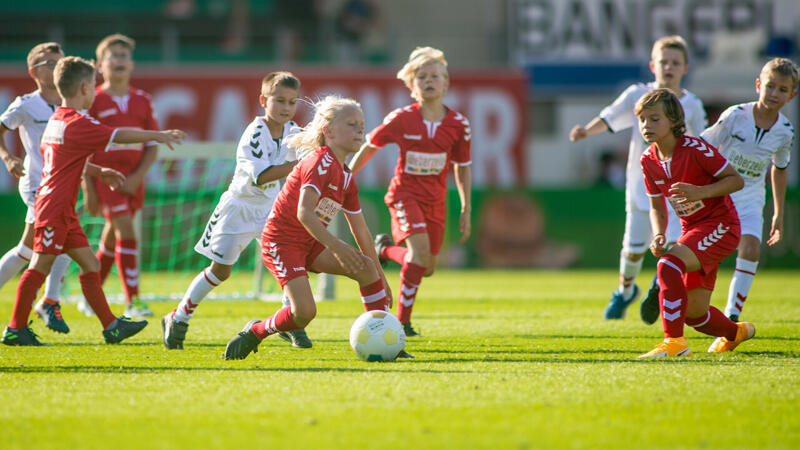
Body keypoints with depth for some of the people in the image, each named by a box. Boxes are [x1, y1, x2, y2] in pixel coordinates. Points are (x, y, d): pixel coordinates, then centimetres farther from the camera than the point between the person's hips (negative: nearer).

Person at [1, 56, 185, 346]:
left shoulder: (57, 121, 13)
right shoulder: (78, 124, -16)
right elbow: (119, 136, -13)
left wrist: (99, 172, 29)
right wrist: (158, 135, -2)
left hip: (63, 211, 10)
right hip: (54, 207, -10)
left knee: (90, 265, 8)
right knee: (40, 267, -5)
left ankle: (111, 326, 9)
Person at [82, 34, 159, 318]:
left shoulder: (142, 101, 8)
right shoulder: (94, 101, -4)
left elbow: (152, 146, 8)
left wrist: (138, 176, -6)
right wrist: (87, 188, -9)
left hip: (132, 178, 5)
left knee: (112, 236, 12)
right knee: (126, 229, -16)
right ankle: (132, 301, -16)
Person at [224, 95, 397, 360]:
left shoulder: (347, 178, 10)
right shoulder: (320, 162, -17)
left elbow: (361, 233, 16)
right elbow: (304, 213, -30)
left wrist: (380, 279, 15)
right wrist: (336, 246, -38)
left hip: (310, 245, 9)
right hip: (281, 242, -8)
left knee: (367, 269, -9)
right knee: (305, 312, -22)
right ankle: (254, 333, 5)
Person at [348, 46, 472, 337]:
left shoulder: (458, 125, -4)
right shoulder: (401, 119, -11)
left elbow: (462, 168, 7)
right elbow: (369, 147, 2)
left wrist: (466, 211, 7)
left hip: (435, 199, 4)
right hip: (405, 193, -4)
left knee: (427, 268, 6)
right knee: (421, 247, -25)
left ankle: (386, 249, 36)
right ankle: (402, 320, -16)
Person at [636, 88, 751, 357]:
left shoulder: (694, 148, -20)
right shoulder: (649, 160, 0)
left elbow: (736, 180, -16)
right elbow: (657, 207, 10)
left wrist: (700, 192, -30)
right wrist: (658, 236, -10)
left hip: (720, 225, -7)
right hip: (692, 230, 7)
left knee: (668, 265, -31)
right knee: (693, 312, 9)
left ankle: (674, 341, -27)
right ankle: (736, 333, 42)